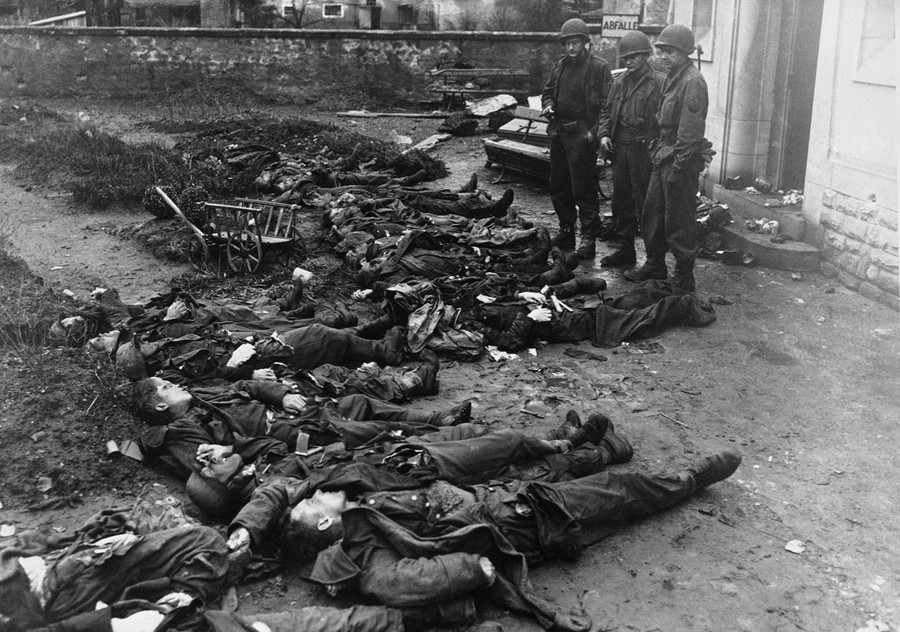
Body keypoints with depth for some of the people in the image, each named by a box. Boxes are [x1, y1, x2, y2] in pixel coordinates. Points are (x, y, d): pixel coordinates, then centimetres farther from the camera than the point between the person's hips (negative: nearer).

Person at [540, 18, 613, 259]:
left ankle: (589, 237, 0)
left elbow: (607, 103, -10)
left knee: (583, 188, -7)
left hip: (583, 135, -7)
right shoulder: (559, 66, 13)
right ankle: (566, 230, 27)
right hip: (558, 133, 7)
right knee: (558, 185, 13)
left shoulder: (599, 68, -6)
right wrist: (548, 104, 2)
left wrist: (595, 131, -19)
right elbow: (548, 92, 24)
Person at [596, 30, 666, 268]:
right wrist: (604, 134, 6)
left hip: (644, 150, -7)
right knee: (621, 201, 13)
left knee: (645, 204, -4)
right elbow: (607, 111, 21)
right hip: (620, 148, 7)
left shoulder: (659, 82, -7)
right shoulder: (620, 81, 14)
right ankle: (625, 249, 25)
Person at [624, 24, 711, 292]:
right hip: (663, 159, 10)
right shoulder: (673, 77, 14)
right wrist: (657, 150, 15)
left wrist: (678, 167, -21)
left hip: (681, 162, -9)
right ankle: (654, 267, 30)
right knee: (651, 216, 16)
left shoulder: (693, 82, -16)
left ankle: (684, 280, 8)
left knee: (679, 223, -2)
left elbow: (690, 131, -21)